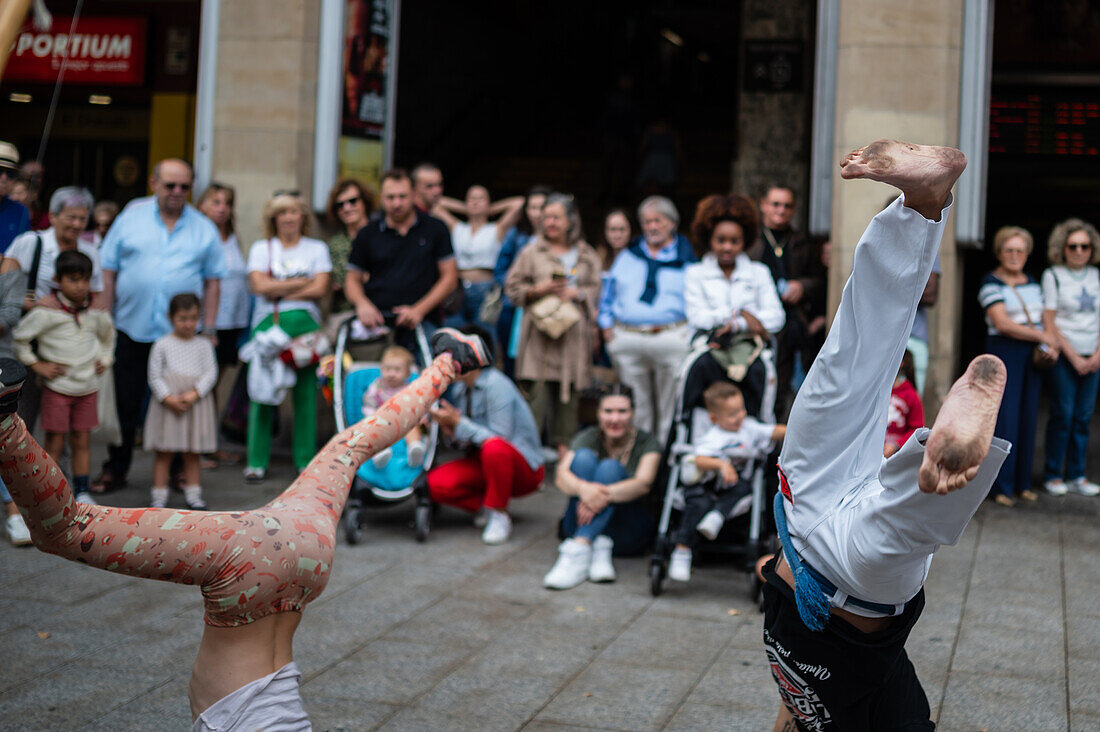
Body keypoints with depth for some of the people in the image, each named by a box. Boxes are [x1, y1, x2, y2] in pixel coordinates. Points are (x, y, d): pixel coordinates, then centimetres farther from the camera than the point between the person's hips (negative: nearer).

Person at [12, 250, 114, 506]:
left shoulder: (96, 310, 3)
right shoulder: (48, 310, -13)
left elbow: (107, 334, 25)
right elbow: (19, 336, -7)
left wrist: (105, 359, 14)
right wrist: (36, 364, -5)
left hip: (88, 386, 4)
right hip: (57, 387, -4)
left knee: (82, 441, 8)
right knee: (55, 442, 0)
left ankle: (82, 493, 16)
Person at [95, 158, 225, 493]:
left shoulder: (204, 229, 6)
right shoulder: (130, 218, 4)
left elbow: (212, 281, 7)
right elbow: (109, 271, 5)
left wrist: (209, 329, 1)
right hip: (132, 329, 0)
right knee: (125, 402, 6)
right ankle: (115, 469, 17)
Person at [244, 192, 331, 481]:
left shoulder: (317, 248, 13)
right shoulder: (262, 248, 12)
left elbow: (320, 289, 0)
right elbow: (259, 285, -4)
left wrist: (278, 291, -4)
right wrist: (304, 283, -3)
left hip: (306, 324, 1)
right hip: (268, 324, 0)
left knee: (306, 393, -1)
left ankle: (306, 461, 8)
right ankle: (256, 461, 3)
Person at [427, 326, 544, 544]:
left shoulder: (496, 385, -18)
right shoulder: (459, 389, 6)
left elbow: (500, 438, -27)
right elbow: (465, 442, 8)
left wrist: (459, 424, -24)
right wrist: (450, 430, -13)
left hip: (523, 468, -6)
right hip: (483, 462, 7)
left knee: (494, 447, -41)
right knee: (435, 483, -19)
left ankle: (499, 515, -19)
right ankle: (485, 506, 4)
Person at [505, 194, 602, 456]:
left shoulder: (587, 255, 12)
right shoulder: (532, 252, 8)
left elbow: (595, 289, 11)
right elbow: (513, 287, 7)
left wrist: (576, 293, -7)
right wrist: (539, 290, -9)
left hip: (573, 330, 2)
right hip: (540, 329, -2)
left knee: (568, 387, 3)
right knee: (537, 388, -9)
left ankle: (563, 443, 12)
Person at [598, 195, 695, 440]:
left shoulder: (686, 257, 9)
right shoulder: (627, 256, 18)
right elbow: (608, 294, 20)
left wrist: (691, 332, -6)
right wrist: (607, 327, 9)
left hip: (671, 336, -2)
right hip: (627, 340, 3)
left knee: (669, 406, -3)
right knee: (636, 405, 3)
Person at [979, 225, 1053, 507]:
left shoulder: (1031, 282, 15)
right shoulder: (991, 283, -6)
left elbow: (1041, 320, 18)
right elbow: (1002, 323, -16)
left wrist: (1052, 346, -1)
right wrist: (1042, 336, -13)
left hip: (1032, 356, 6)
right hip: (1004, 352, -6)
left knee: (1028, 417, 6)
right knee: (1005, 418, -9)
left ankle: (1023, 483, 13)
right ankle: (1001, 486, -4)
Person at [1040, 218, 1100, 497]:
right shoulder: (1053, 276, -2)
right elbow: (1048, 322, -6)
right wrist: (1074, 357, -9)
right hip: (1062, 356, -4)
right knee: (1063, 415, -6)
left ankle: (1076, 475, 12)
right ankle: (1053, 475, 4)